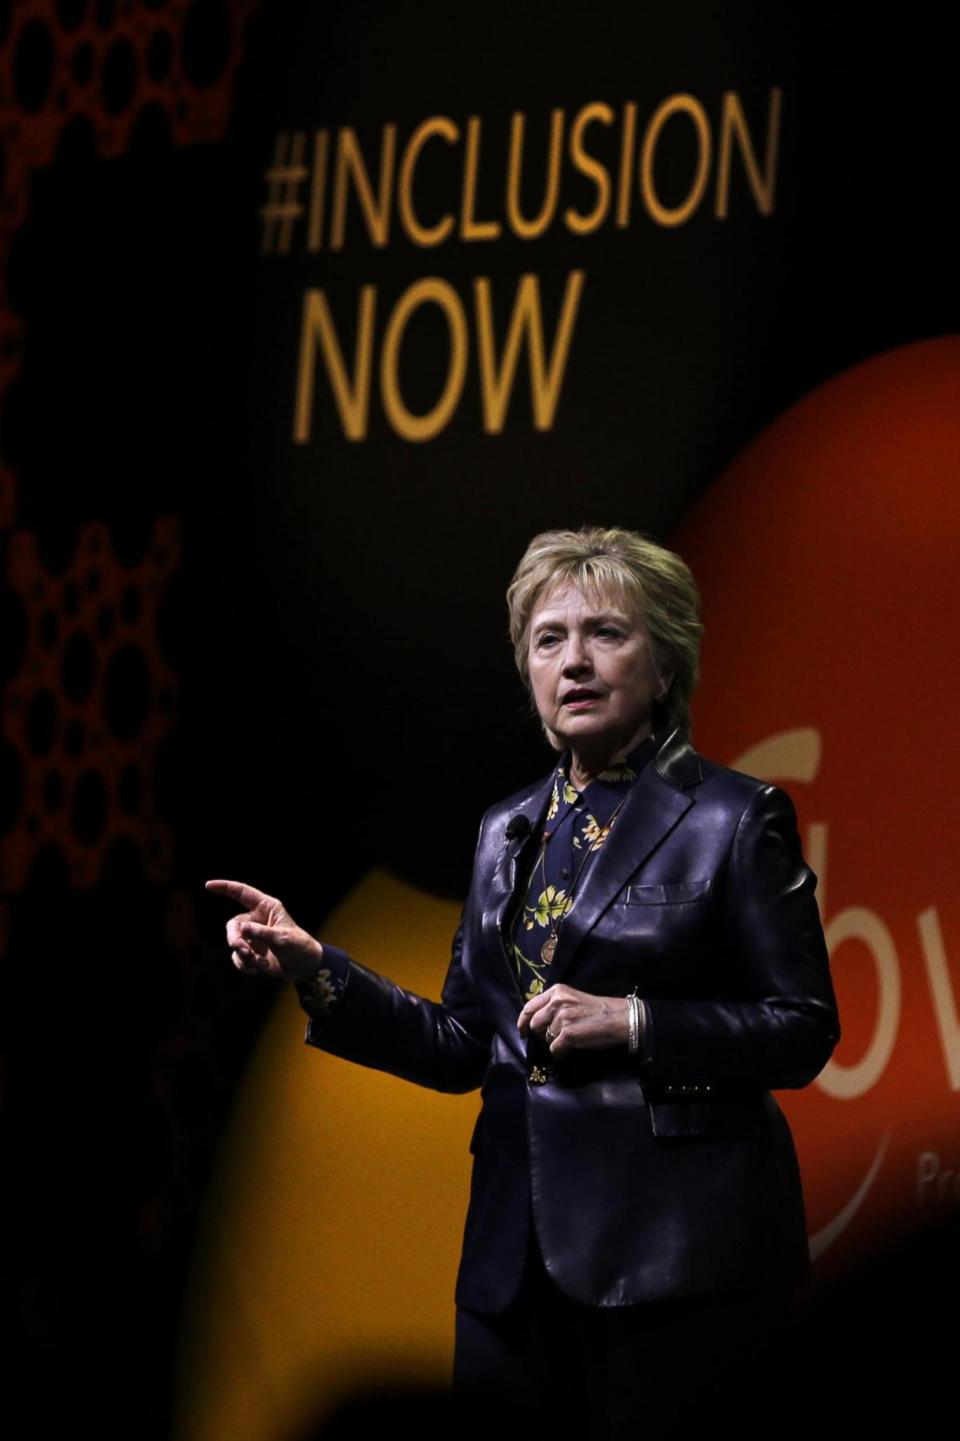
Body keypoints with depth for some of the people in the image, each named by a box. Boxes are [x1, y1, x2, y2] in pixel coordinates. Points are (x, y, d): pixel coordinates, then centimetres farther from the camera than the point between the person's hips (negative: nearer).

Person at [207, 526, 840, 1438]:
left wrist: (634, 1022, -16)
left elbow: (805, 1030, -5)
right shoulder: (509, 832, 16)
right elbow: (462, 1050, 15)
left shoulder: (737, 819, -2)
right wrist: (315, 970, 3)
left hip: (675, 1252, -5)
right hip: (521, 1250, 6)